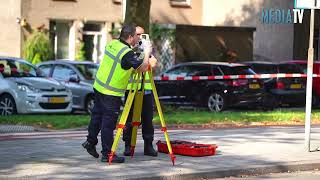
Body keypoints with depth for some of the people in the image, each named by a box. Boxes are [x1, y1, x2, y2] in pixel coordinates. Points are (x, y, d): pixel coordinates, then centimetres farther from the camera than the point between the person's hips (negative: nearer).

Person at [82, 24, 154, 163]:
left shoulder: (112, 43, 4)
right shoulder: (127, 53, -22)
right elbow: (143, 68, -21)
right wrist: (147, 53, -5)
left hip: (99, 86, 8)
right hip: (111, 94, -8)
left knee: (97, 115, 21)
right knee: (109, 123, -2)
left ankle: (90, 142, 33)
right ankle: (107, 154, 3)